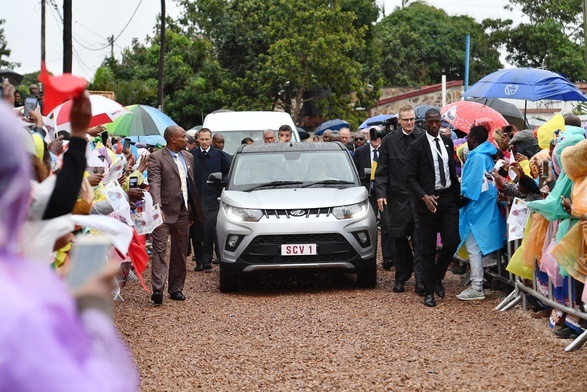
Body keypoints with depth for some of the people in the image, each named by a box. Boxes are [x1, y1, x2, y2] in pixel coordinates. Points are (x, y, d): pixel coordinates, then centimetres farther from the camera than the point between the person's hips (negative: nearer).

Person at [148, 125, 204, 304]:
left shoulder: (188, 157, 15)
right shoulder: (156, 158, -7)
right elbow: (154, 184, -17)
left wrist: (193, 211, 15)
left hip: (184, 211, 7)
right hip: (165, 211, -7)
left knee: (180, 252, 10)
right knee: (160, 250, -10)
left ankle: (176, 289, 18)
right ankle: (157, 289, -16)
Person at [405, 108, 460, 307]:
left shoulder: (448, 142, 10)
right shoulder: (417, 146, -5)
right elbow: (410, 177, -7)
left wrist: (457, 194, 9)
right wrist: (424, 196, -19)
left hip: (448, 198, 4)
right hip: (428, 200, -4)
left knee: (452, 241, -5)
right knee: (428, 249, 2)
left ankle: (437, 276, 20)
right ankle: (429, 291, 9)